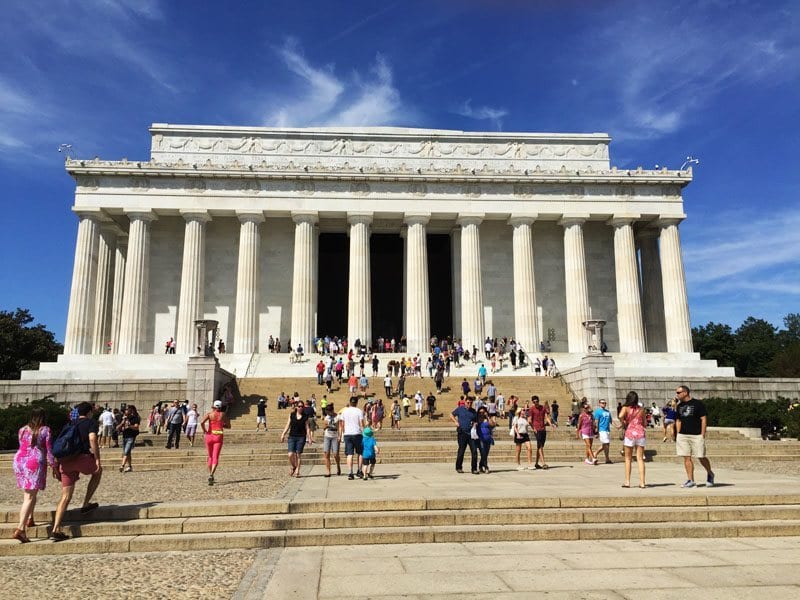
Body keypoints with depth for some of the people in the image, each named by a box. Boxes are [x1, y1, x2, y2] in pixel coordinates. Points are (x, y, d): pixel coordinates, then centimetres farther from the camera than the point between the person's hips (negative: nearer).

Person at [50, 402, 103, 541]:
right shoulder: (91, 423, 7)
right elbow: (92, 439, -10)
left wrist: (57, 465, 27)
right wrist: (97, 459, -9)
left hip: (65, 461, 6)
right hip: (82, 458, -6)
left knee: (66, 497, 9)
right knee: (98, 471, 25)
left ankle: (55, 529, -1)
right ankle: (85, 505, 20)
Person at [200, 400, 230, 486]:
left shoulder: (209, 413, 0)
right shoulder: (223, 414, 5)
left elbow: (202, 422, -17)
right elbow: (229, 426, 11)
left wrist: (204, 430, -1)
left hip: (209, 436, 1)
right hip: (218, 437, -1)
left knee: (210, 457, 19)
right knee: (215, 457, -7)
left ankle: (210, 474, 25)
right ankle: (211, 475, -28)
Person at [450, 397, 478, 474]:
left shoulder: (474, 411, 12)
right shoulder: (459, 409, 3)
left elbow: (476, 421, 21)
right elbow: (451, 415, 13)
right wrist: (456, 421, -3)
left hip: (471, 433, 3)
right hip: (462, 433, -3)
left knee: (474, 451, -4)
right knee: (461, 451, 4)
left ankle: (474, 469, 3)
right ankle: (458, 468, 19)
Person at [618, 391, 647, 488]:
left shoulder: (626, 408, -1)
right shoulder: (641, 409, 8)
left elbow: (620, 416, -22)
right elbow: (645, 424, 12)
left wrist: (622, 424, -4)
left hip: (629, 434, -2)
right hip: (640, 433, 2)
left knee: (628, 459, 8)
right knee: (640, 459, 4)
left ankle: (627, 481, 7)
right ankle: (642, 482, -1)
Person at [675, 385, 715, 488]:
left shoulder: (698, 404, -4)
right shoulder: (679, 406, 12)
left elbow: (704, 419, -5)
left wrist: (702, 434, -10)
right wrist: (678, 435, 10)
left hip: (696, 435, -5)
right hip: (682, 435, 5)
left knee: (701, 457, -1)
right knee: (686, 458, 1)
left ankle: (710, 474, 26)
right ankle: (690, 480, 6)